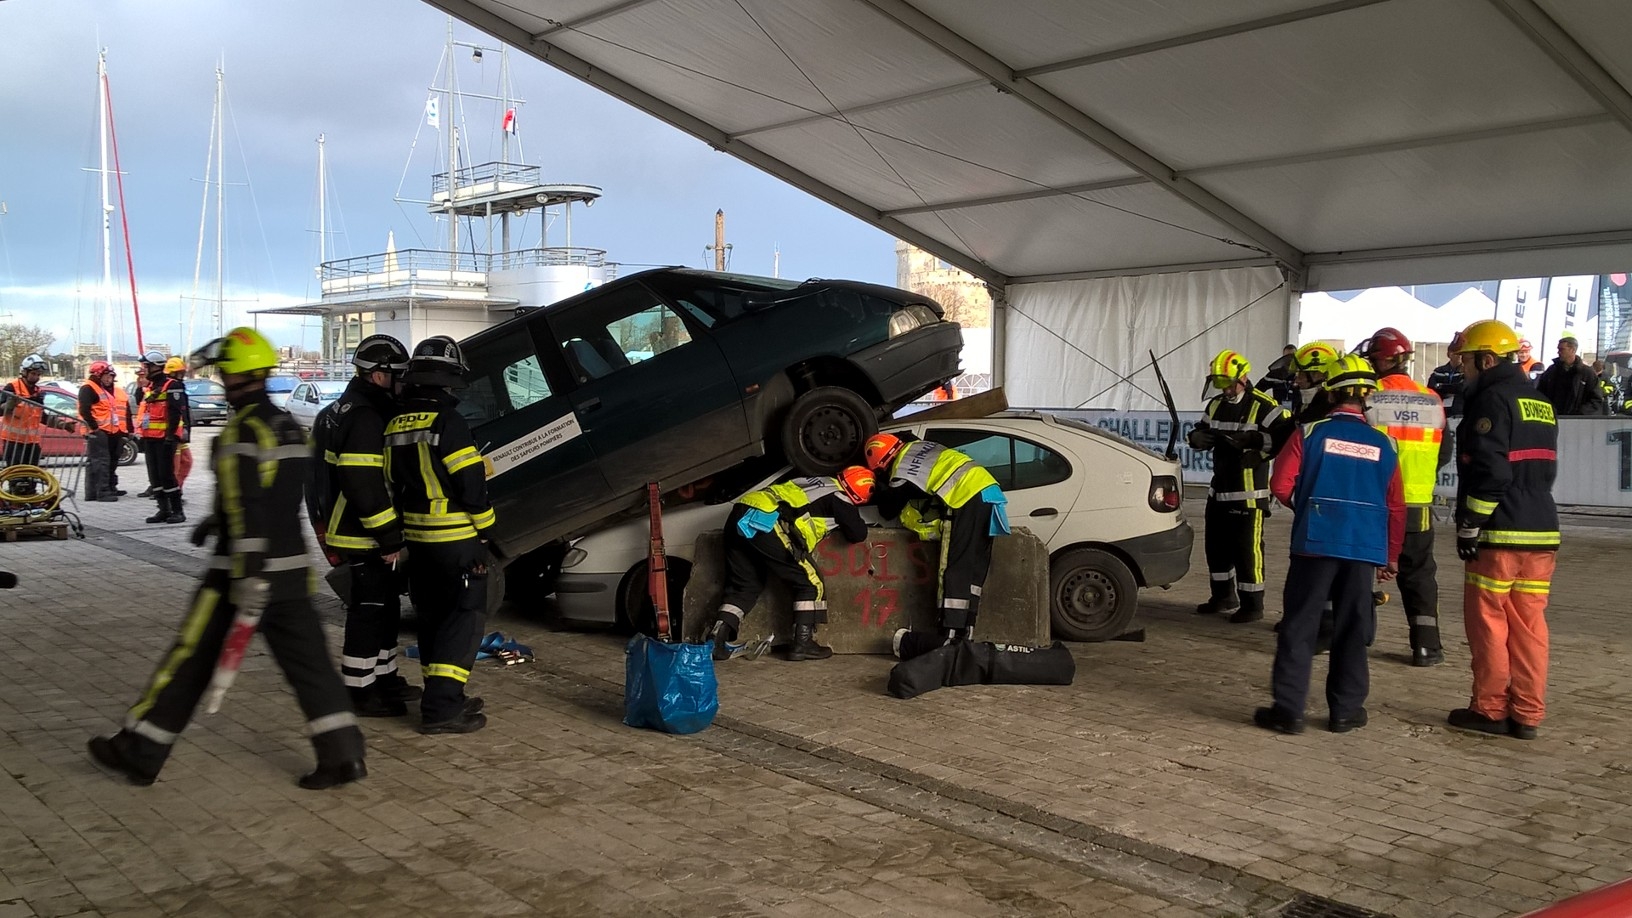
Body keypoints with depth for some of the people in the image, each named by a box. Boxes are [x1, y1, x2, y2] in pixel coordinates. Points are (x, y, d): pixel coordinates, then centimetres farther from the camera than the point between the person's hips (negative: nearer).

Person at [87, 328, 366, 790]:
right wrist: (217, 520, 31)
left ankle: (139, 753, 18)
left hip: (243, 569, -7)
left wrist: (249, 574, -26)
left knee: (192, 660, 5)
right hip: (292, 567, 7)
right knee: (307, 660, 7)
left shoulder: (243, 432, -15)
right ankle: (342, 755, 4)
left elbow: (250, 507, -23)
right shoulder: (288, 426, 11)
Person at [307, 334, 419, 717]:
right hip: (364, 537, -11)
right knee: (368, 610, -3)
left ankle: (384, 678, 30)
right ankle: (360, 692, 4)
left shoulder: (343, 412, 15)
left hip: (346, 527, 11)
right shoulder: (365, 419, -20)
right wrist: (390, 539, -23)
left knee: (385, 606, 19)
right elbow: (366, 487, -26)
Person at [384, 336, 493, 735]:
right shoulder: (447, 422, -17)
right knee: (466, 616, -4)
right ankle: (442, 708, -10)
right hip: (457, 538, -8)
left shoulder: (395, 426, 9)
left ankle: (443, 697, 25)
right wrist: (485, 528, -4)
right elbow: (472, 482, -17)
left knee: (433, 617, 16)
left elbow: (393, 484, 15)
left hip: (418, 538, 8)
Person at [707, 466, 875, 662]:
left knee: (744, 585, 17)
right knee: (811, 583, 6)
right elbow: (858, 534, 11)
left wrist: (836, 520, 36)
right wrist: (846, 521, 29)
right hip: (767, 525, -8)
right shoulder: (839, 498, 5)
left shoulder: (821, 484, 28)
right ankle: (802, 643, 4)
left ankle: (716, 638, 3)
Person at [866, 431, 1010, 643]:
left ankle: (951, 635, -10)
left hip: (966, 499, -9)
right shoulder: (915, 446, 19)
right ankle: (965, 633, 12)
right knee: (973, 570, 9)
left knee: (955, 571, -8)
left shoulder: (902, 476, -4)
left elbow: (888, 511, 10)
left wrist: (878, 495, 31)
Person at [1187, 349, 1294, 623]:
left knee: (1247, 548, -6)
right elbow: (1200, 431, 20)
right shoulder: (1216, 405, 12)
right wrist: (1198, 437, -4)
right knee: (1216, 545, 16)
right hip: (1219, 487, 8)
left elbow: (1285, 435, -21)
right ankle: (1224, 596, 32)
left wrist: (1254, 440, -32)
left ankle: (1253, 604, 3)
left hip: (1249, 490, -8)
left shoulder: (1262, 406, -13)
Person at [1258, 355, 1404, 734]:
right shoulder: (1382, 444, 5)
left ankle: (1288, 709, 1)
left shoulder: (1310, 433, -4)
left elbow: (1281, 485, -8)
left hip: (1316, 543, -2)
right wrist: (1390, 556, 17)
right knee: (1352, 630, 10)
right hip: (1365, 547, 2)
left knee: (1299, 625, 2)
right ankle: (1345, 710, 16)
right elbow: (1395, 507, 7)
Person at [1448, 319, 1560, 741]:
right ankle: (1526, 714, 11)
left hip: (1501, 531, -8)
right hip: (1542, 530, 8)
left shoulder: (1493, 400, -11)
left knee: (1488, 620, 1)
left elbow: (1489, 471, -18)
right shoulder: (1540, 404, 18)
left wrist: (1469, 525, -14)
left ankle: (1490, 709, 6)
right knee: (1529, 623, 8)